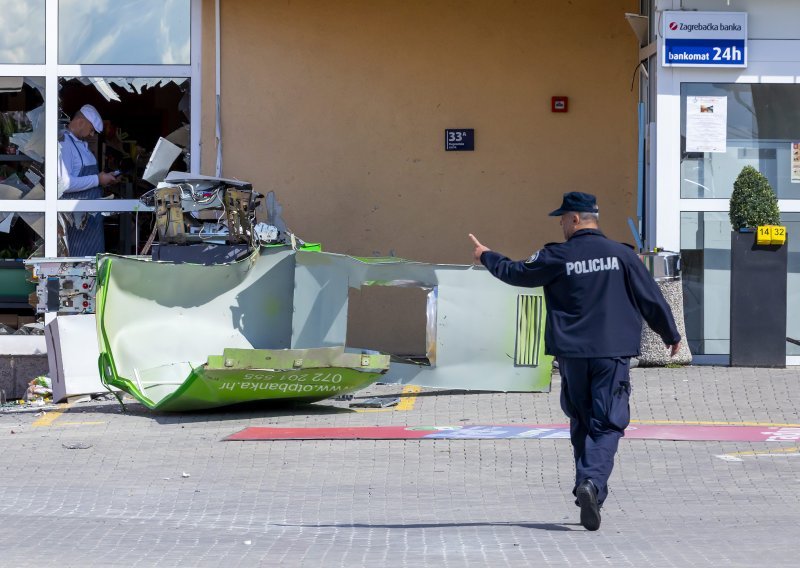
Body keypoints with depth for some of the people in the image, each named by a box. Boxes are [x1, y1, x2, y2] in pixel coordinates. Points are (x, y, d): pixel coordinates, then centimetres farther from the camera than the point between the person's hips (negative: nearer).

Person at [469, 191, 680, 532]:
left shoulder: (557, 257, -2)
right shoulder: (621, 254, 1)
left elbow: (517, 273, 12)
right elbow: (650, 298, 5)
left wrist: (486, 257, 31)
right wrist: (671, 335, 19)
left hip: (572, 354, 1)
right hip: (612, 354, 0)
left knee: (581, 424, 16)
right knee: (606, 426, -3)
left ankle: (585, 483, 12)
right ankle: (593, 483, -24)